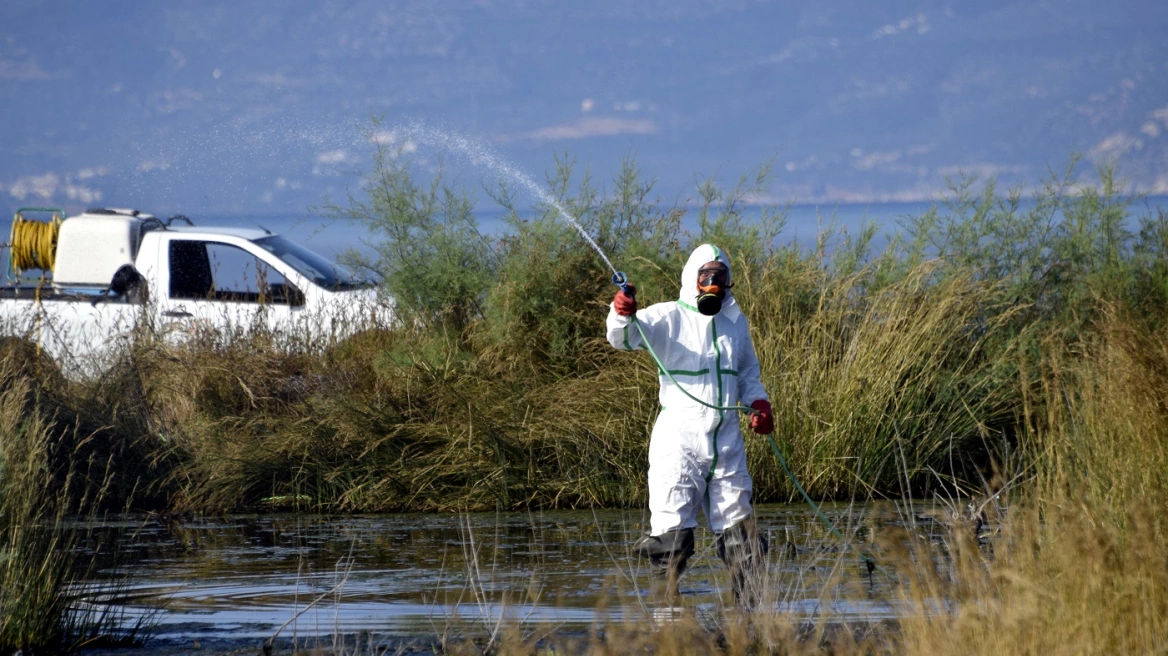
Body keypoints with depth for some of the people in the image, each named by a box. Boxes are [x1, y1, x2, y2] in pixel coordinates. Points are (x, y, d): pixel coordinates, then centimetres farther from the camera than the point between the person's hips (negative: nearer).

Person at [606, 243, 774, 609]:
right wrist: (622, 317, -41)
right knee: (672, 528, -7)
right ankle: (666, 603, 2)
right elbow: (625, 338, -19)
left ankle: (749, 606, 18)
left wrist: (759, 402, 7)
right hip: (679, 438, -5)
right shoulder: (669, 318, -2)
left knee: (738, 530, 10)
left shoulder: (736, 321, 14)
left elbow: (748, 373, 27)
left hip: (727, 440, 5)